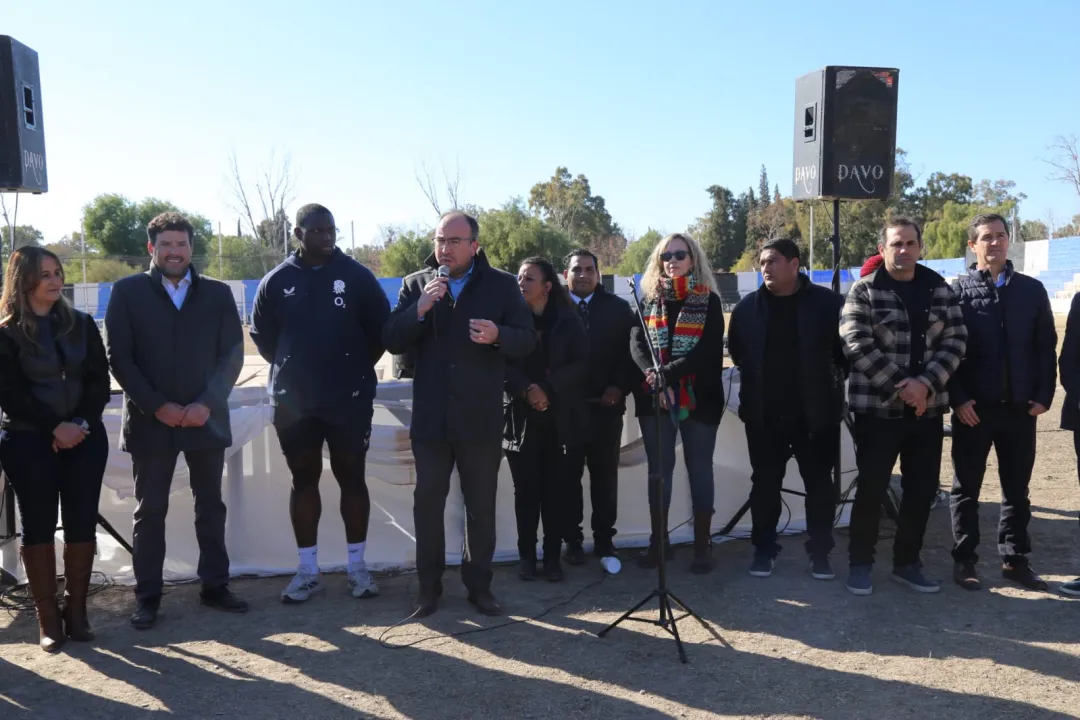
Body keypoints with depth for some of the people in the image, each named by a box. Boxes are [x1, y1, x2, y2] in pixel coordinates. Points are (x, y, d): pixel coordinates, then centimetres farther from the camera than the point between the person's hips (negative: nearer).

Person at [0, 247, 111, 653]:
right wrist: (54, 428, -14)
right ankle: (48, 618, 8)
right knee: (38, 525, 1)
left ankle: (76, 611, 13)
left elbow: (99, 379, 4)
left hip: (84, 437, 3)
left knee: (82, 523, 2)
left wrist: (81, 423, -10)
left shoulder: (81, 324, 9)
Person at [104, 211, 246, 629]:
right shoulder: (127, 292, 2)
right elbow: (118, 357, -4)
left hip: (205, 418, 2)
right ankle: (147, 597, 17)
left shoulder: (218, 294, 6)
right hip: (151, 420, -1)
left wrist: (206, 403, -11)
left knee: (210, 506, 10)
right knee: (150, 511, 6)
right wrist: (157, 406, -12)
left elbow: (232, 355, 1)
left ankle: (214, 586, 21)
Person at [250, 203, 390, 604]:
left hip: (349, 398, -1)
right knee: (304, 480, 8)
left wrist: (358, 367, 5)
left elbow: (381, 328, 2)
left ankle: (357, 566, 17)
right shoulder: (277, 281, 2)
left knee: (352, 478, 6)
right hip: (292, 400, 1)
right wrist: (290, 368, 11)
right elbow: (261, 335, 11)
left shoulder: (357, 276, -2)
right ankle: (308, 570, 18)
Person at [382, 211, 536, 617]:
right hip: (431, 418, 1)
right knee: (427, 504, 8)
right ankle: (429, 588, 21)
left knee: (481, 506, 9)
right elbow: (391, 342, -3)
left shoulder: (502, 285, 1)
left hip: (481, 419, -1)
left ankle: (479, 586, 23)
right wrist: (420, 310, -19)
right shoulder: (415, 284, 4)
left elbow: (527, 340, -1)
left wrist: (498, 335, -23)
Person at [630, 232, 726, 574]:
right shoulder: (648, 299, 10)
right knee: (658, 469, 8)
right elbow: (636, 344, -3)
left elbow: (708, 352, -11)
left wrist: (666, 373, -21)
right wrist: (656, 381, -20)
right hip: (654, 398, 3)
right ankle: (658, 542, 18)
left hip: (698, 398, -2)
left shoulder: (708, 301, 1)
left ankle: (702, 545, 13)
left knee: (699, 469, 5)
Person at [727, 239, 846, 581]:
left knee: (819, 484, 8)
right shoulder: (748, 307, 2)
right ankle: (764, 549, 22)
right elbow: (736, 352, 11)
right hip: (763, 414, 2)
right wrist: (753, 383, 6)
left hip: (816, 412, -2)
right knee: (765, 483, 10)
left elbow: (846, 350, -1)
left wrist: (838, 384, -4)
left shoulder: (827, 302, -6)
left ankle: (820, 552, 22)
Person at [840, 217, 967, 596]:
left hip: (928, 407, 4)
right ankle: (860, 563, 17)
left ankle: (907, 562, 26)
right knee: (871, 488, 2)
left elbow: (955, 341, 1)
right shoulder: (864, 291, -5)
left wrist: (925, 383, -14)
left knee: (922, 490, 10)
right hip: (877, 407, -4)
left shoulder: (940, 290, 8)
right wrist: (900, 386, -17)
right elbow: (858, 346, -13)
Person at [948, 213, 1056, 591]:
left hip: (1020, 406, 3)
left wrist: (1043, 395, -2)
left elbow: (1046, 347, 8)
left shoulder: (1031, 289, 7)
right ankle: (964, 559, 16)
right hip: (974, 407, -2)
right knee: (966, 488, 6)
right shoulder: (956, 291, 0)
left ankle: (1015, 559, 23)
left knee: (1017, 488, 12)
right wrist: (958, 398, -12)